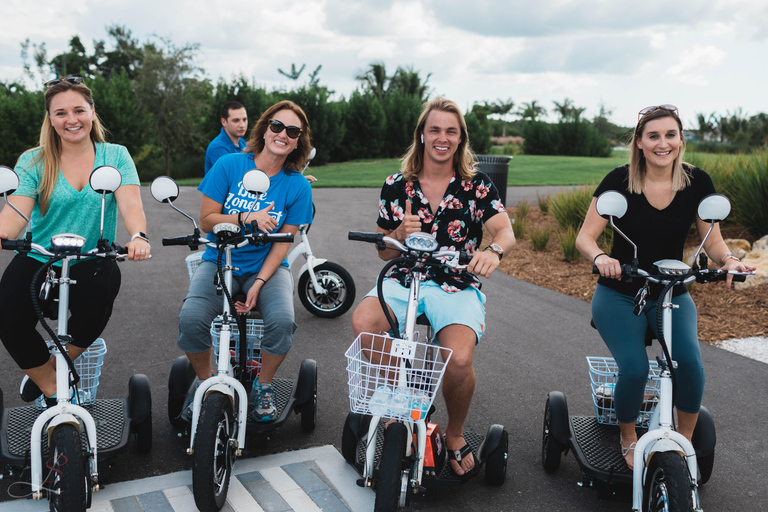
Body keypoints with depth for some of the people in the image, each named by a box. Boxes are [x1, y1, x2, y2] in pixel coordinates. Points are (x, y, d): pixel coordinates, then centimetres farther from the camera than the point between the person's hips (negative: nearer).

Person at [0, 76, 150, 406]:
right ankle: (52, 391, 5)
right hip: (38, 260, 1)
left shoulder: (115, 156, 2)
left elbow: (130, 204, -14)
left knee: (98, 295, -34)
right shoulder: (33, 162, 2)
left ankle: (51, 370, -3)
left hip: (92, 263, -1)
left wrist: (138, 236, -37)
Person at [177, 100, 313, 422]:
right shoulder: (229, 165, -4)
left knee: (282, 320, -30)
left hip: (266, 267, 0)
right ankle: (205, 383, 5)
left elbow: (282, 242, -6)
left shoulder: (298, 186, -4)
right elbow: (206, 219, -6)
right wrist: (246, 218, -23)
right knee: (191, 319, -26)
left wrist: (259, 283, -17)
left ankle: (262, 386, 0)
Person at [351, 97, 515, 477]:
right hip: (405, 279, 2)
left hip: (457, 286, -1)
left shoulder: (476, 185, 3)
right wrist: (400, 234, -13)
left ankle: (455, 434, 5)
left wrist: (493, 251, -33)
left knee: (459, 358, -29)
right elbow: (384, 252, 10)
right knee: (362, 323, -30)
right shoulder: (396, 186, 7)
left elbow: (506, 232, -9)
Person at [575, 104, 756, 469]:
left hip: (672, 295, 2)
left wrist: (729, 260, -21)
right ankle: (628, 440, 7)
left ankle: (685, 442, 2)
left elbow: (713, 242, 1)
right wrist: (600, 257, -33)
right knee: (634, 368, -24)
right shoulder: (619, 180, -10)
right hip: (619, 296, -2)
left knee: (689, 362, -24)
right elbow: (585, 237, -11)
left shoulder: (697, 182, -4)